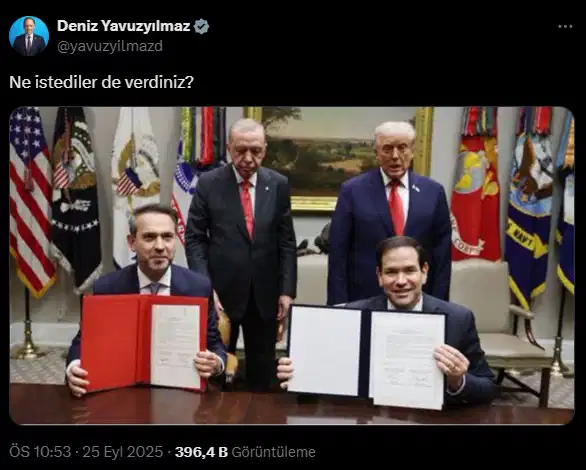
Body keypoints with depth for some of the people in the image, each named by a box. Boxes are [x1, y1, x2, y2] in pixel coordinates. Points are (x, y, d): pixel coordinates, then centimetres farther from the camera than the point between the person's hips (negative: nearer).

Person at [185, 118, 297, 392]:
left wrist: (287, 290, -1)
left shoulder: (279, 185, 2)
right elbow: (194, 239, -2)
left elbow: (286, 242, 4)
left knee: (263, 369, 14)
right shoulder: (208, 184, -3)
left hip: (265, 294, 2)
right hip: (222, 292, -2)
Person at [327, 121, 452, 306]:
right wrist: (340, 305, -7)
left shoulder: (433, 191, 2)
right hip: (363, 300, -1)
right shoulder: (352, 190, -4)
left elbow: (442, 254, 4)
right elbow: (338, 254, -4)